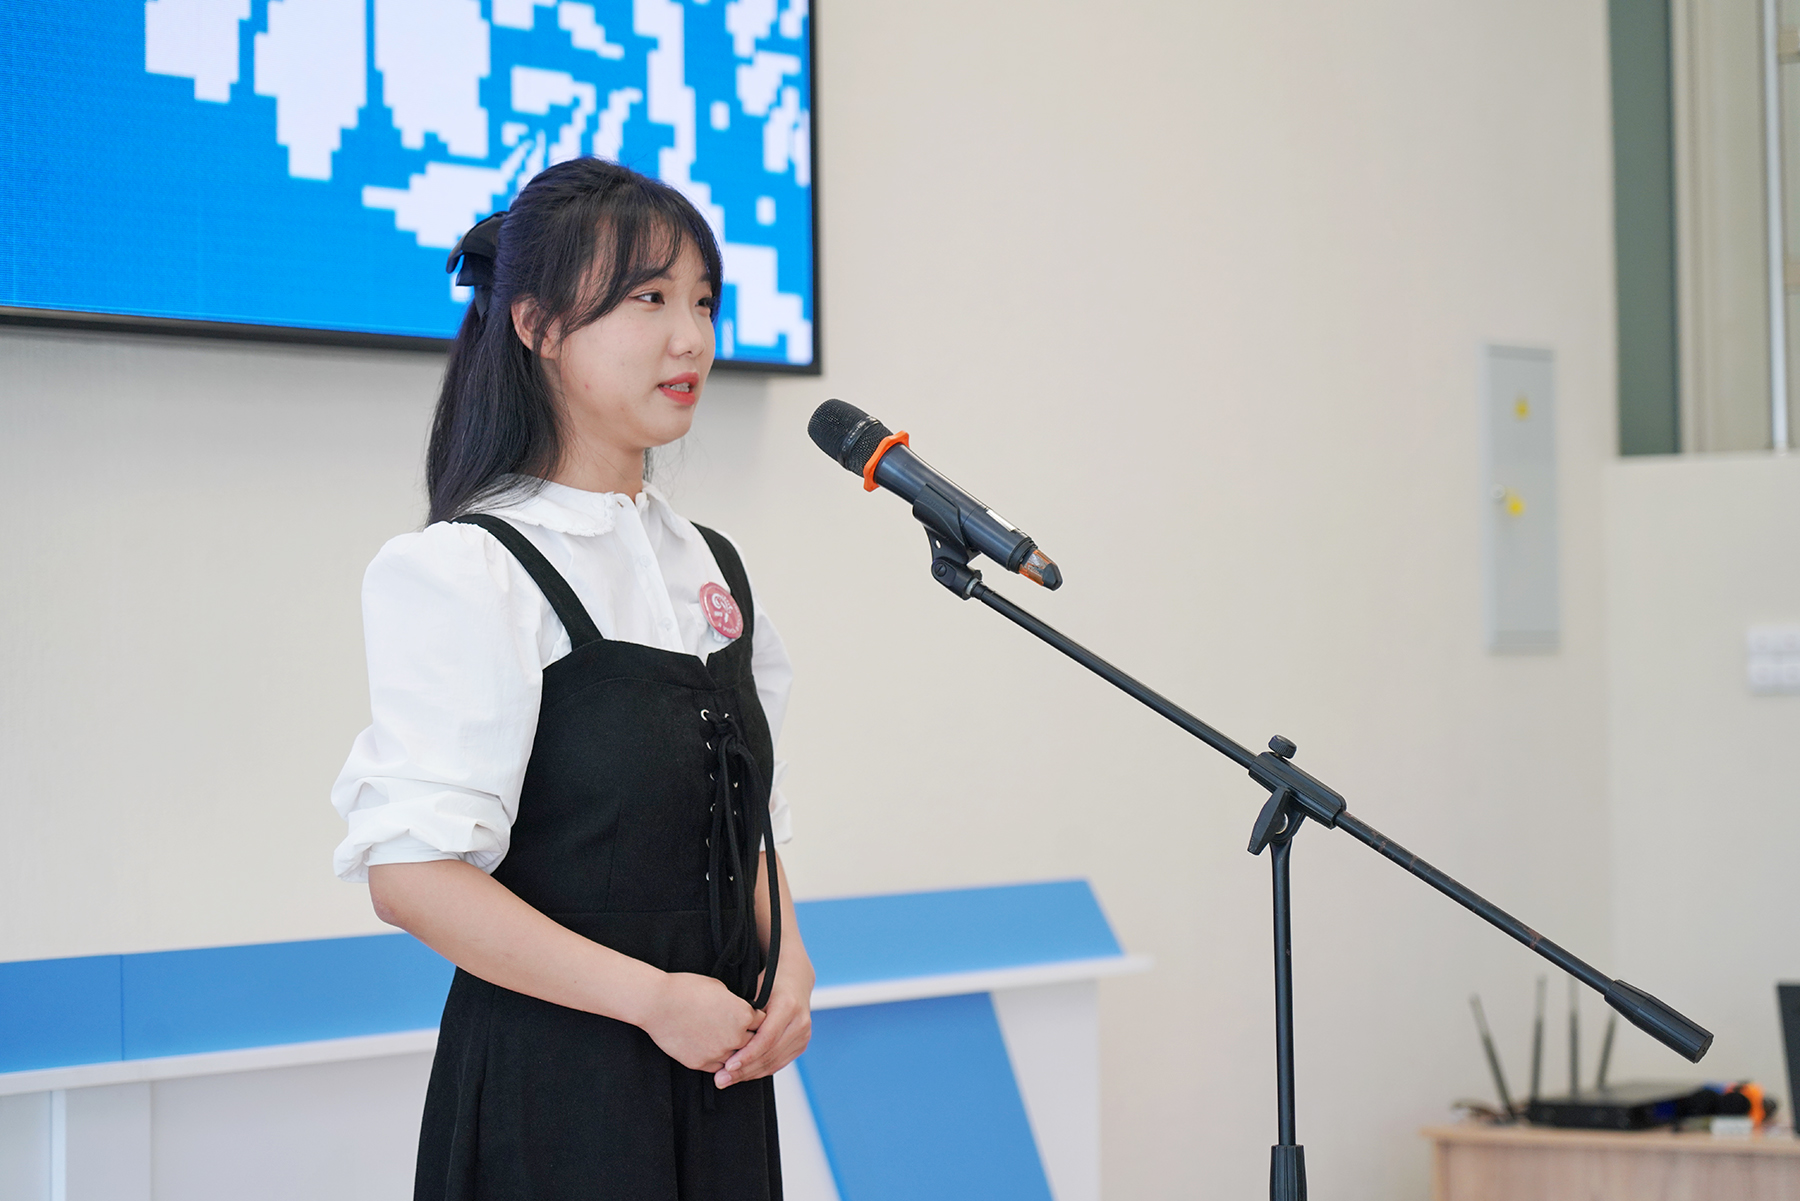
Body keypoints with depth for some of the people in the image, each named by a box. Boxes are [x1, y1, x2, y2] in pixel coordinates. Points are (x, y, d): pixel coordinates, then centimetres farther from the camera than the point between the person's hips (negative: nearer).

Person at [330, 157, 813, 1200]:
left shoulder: (713, 569, 12)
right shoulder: (468, 574, -11)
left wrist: (786, 964, -1)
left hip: (719, 1075, 7)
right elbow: (411, 873, -19)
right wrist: (653, 997, -19)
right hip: (551, 1088, -6)